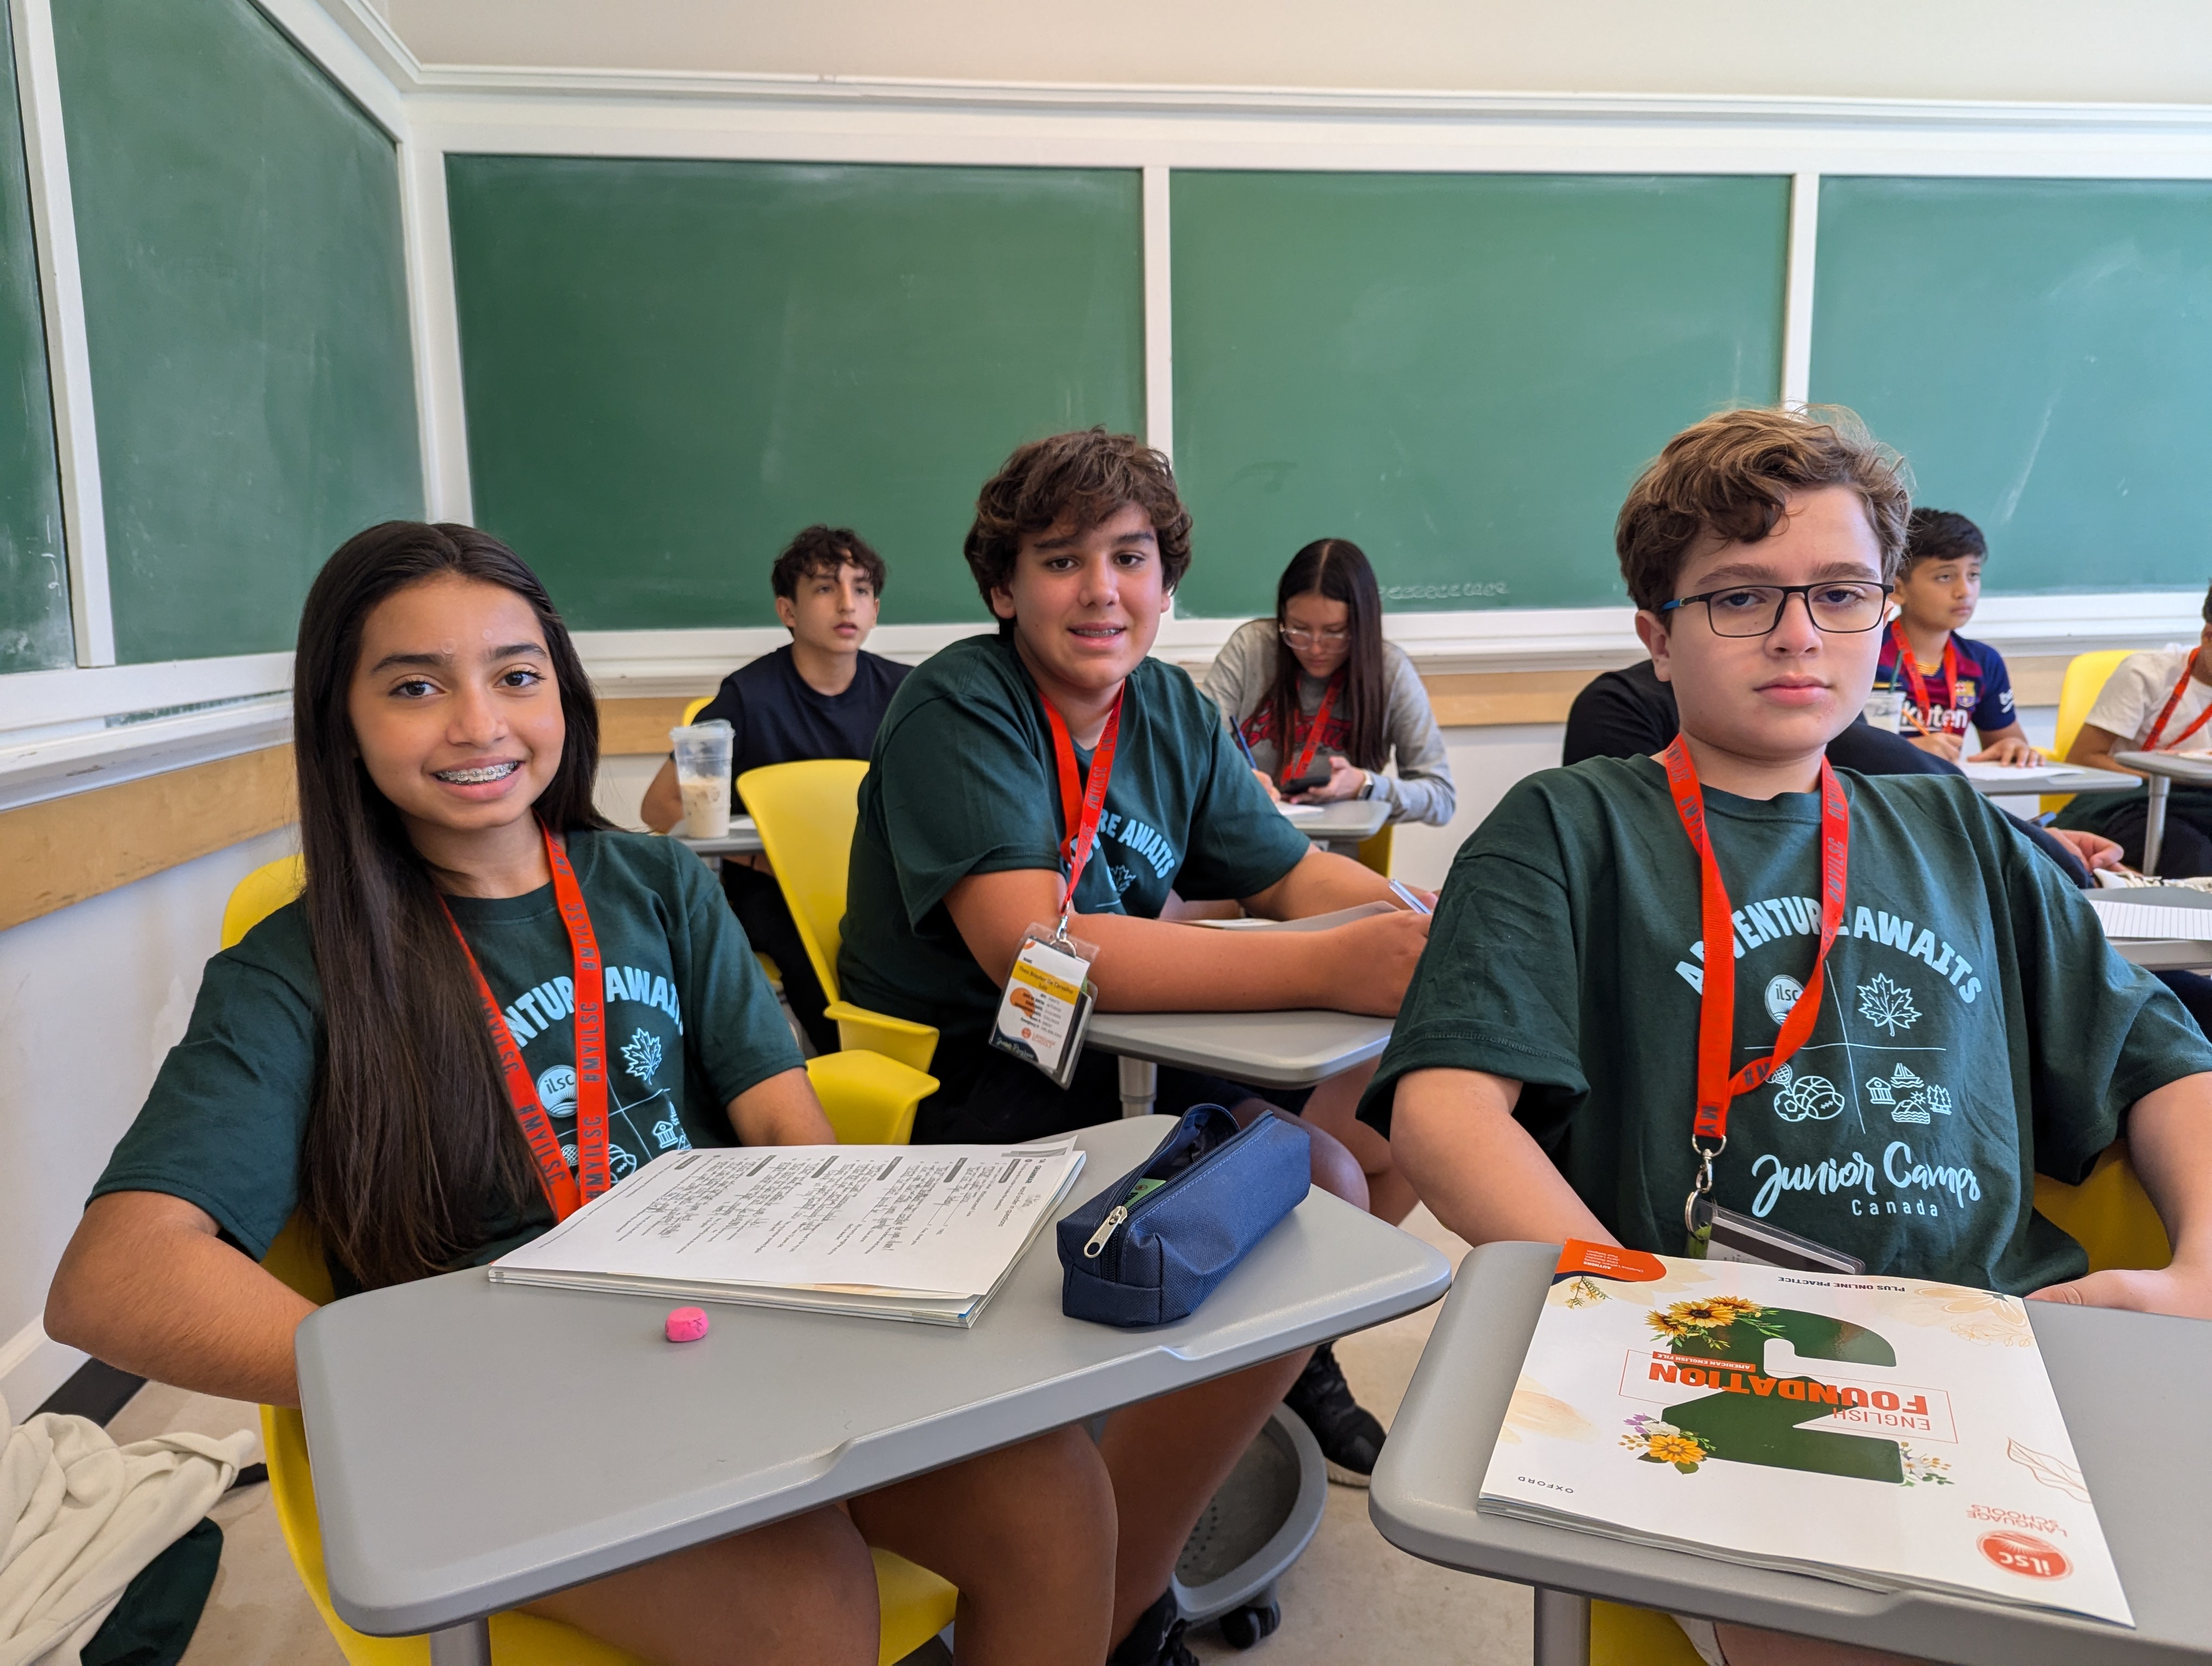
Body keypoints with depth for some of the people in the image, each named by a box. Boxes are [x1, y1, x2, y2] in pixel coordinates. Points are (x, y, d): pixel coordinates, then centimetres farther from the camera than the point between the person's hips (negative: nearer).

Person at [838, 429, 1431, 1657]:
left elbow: (1291, 874, 12)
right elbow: (1035, 948, -30)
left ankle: (1293, 1377, 24)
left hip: (1112, 1054, 8)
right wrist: (1330, 968, -38)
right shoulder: (956, 711, -16)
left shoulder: (1173, 715, 7)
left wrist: (1446, 926, -10)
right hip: (955, 1087, -8)